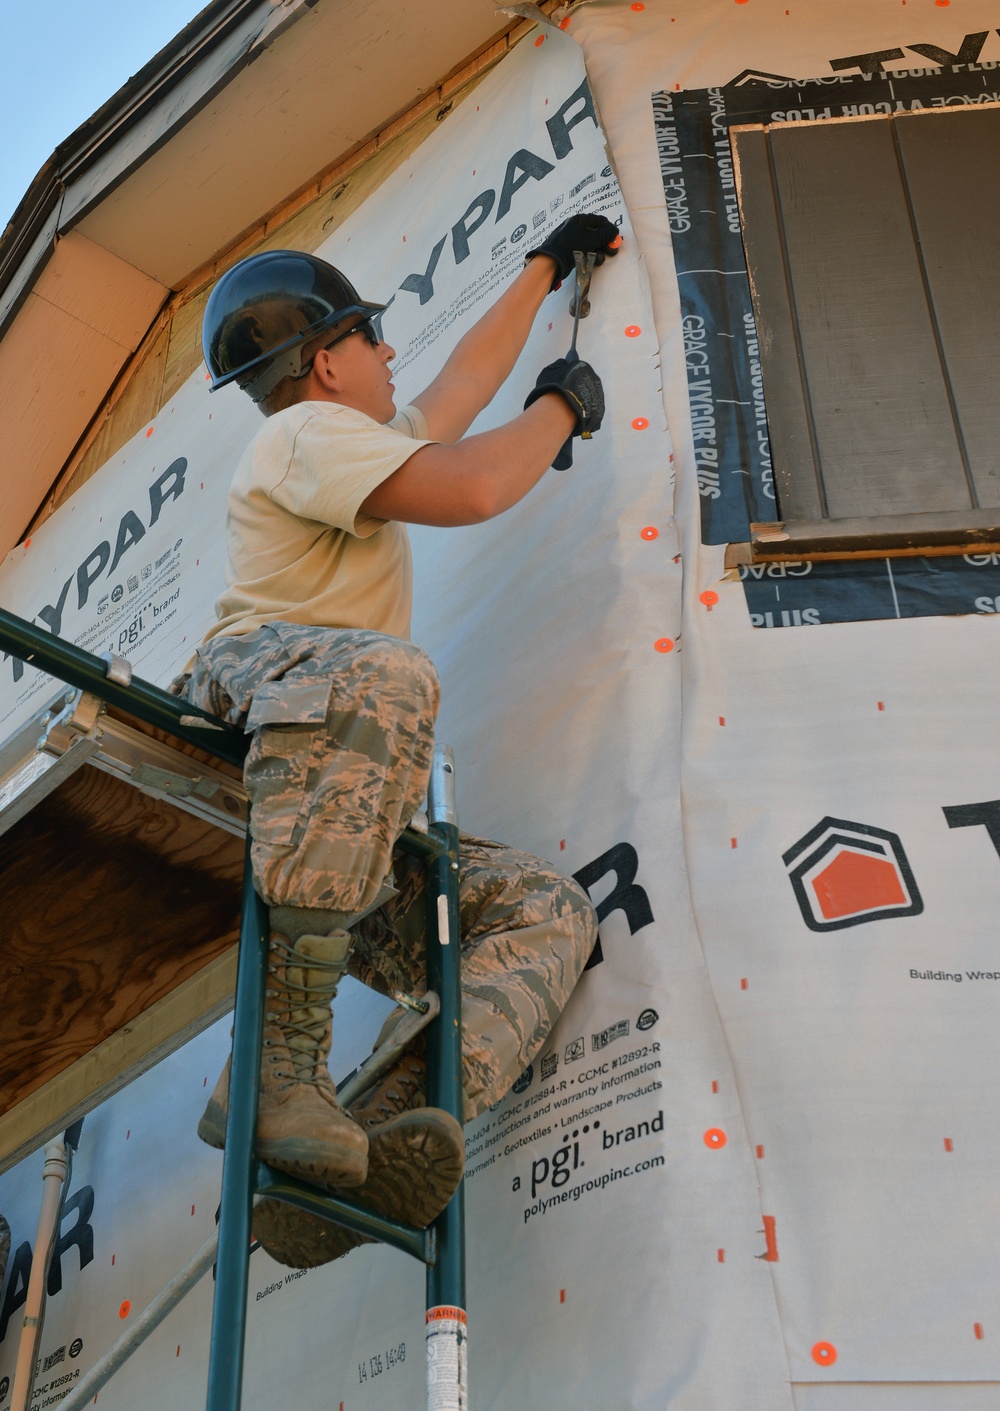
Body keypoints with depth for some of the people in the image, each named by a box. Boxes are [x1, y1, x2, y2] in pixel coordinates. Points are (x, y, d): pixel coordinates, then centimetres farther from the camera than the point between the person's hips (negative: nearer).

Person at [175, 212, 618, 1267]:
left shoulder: (369, 446, 34)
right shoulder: (310, 432, 4)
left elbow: (465, 380, 48)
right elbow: (472, 488, -12)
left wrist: (547, 266, 56)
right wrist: (563, 404, 7)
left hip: (337, 823, 9)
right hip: (236, 737, -9)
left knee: (550, 910, -8)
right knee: (379, 671, -41)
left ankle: (373, 1130, -32)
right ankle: (277, 1061, -46)